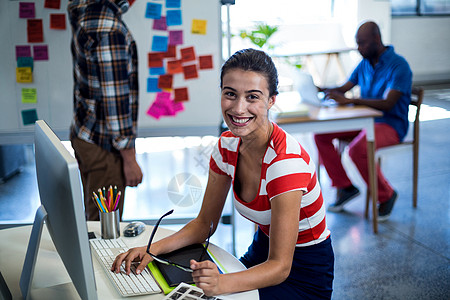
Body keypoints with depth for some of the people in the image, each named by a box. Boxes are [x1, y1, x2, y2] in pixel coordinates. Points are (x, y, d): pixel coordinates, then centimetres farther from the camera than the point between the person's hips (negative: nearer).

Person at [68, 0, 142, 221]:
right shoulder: (109, 31, -25)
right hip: (104, 144, -9)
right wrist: (129, 158, -17)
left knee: (92, 216, 21)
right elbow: (114, 99, -23)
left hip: (83, 135, 9)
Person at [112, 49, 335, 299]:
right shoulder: (227, 146, -7)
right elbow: (205, 222, 0)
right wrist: (154, 249, -16)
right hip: (263, 252, 6)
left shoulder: (287, 160, -29)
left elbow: (280, 267, -28)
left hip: (305, 271, -6)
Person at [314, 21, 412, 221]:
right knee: (321, 133, -11)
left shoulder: (398, 66, -15)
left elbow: (387, 104, -26)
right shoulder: (364, 64, 10)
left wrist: (349, 100, -33)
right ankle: (345, 186, 0)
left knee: (358, 149, -35)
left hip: (391, 125, -8)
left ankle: (386, 195, -8)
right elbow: (344, 88, 15)